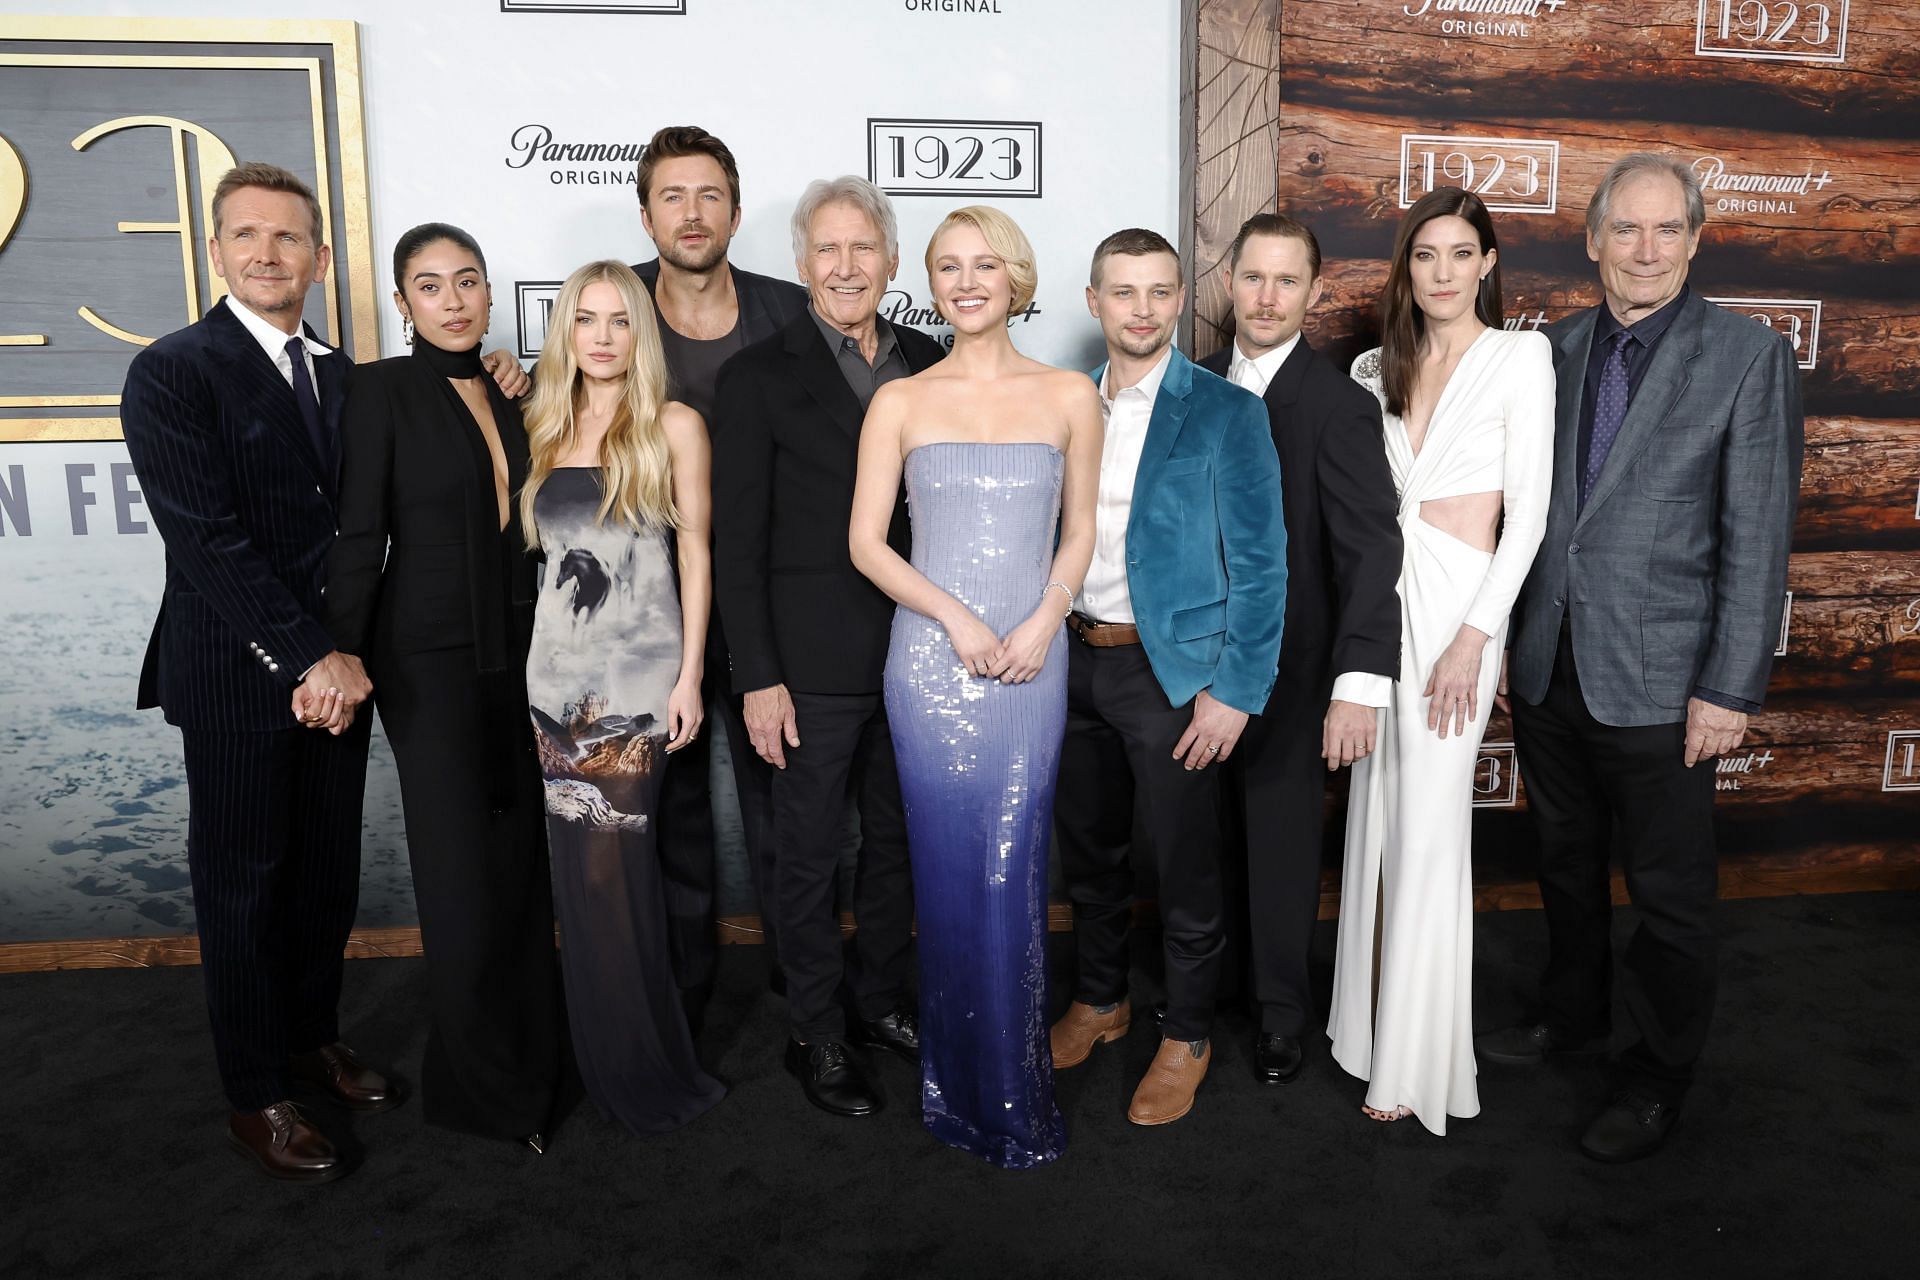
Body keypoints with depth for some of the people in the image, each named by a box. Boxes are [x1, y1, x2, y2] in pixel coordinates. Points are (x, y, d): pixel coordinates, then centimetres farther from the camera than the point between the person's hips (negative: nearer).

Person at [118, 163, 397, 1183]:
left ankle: (313, 1035, 36)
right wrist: (310, 658, -18)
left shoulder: (342, 374, 10)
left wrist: (348, 656, -6)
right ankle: (256, 1097, 23)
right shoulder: (172, 373, -9)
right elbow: (208, 541, -16)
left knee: (328, 868, 15)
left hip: (336, 668, 6)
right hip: (236, 679, -5)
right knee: (243, 882, 7)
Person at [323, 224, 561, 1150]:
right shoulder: (383, 389, -6)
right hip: (429, 656, -5)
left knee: (523, 859, 8)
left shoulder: (506, 394, 10)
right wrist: (343, 655, -11)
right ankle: (480, 1083, 15)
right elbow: (359, 535, -9)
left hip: (515, 649, 5)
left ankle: (529, 1055, 25)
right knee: (463, 869, -2)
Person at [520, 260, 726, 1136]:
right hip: (555, 670, 4)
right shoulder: (542, 427, 12)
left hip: (637, 674, -4)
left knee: (611, 864, -3)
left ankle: (642, 1064, 17)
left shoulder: (673, 425, 0)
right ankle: (604, 1057, 26)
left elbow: (695, 552, -2)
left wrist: (690, 675, -6)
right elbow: (521, 542, 14)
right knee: (580, 867, 8)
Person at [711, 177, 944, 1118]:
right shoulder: (760, 378, -6)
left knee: (898, 843, 17)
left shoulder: (929, 364, 6)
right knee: (809, 858, 9)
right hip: (815, 666, -4)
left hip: (916, 653, 4)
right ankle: (815, 1035, 27)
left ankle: (881, 1001, 37)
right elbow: (737, 544, -8)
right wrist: (757, 678, -12)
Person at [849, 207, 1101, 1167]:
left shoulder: (1068, 396, 7)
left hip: (1033, 660, 1)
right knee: (951, 872, 4)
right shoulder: (900, 402, 4)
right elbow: (866, 542, 1)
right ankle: (966, 1088, 23)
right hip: (932, 660, -1)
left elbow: (1080, 530, 10)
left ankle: (1016, 1088, 24)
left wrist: (1042, 621, -6)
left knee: (1015, 873, 4)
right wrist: (955, 617, -11)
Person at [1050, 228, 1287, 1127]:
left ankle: (1186, 1037, 29)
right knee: (1087, 849, 19)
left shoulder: (1225, 412, -9)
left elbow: (1259, 563, -11)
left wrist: (1235, 691, -15)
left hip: (1172, 670, -5)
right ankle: (1099, 1000, 41)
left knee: (1184, 866, 8)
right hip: (1076, 658, 5)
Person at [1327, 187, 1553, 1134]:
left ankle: (1416, 1061, 11)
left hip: (1457, 602, -5)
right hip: (1378, 595, 5)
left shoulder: (1519, 357, -2)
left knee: (1427, 829, -2)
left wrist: (1474, 636, -14)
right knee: (1377, 815, 11)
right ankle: (1371, 1017, 26)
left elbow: (1529, 507, -7)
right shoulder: (1375, 369, 12)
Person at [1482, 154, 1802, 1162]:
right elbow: (1530, 502, 9)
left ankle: (1658, 1077, 28)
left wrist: (1730, 689, -13)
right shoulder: (1556, 349, 6)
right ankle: (1572, 1014, 42)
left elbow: (1757, 539, -9)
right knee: (1566, 861, 21)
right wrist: (1514, 640, 5)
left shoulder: (1750, 357, -6)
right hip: (1548, 666, 5)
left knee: (1668, 891, 9)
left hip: (1656, 680, -4)